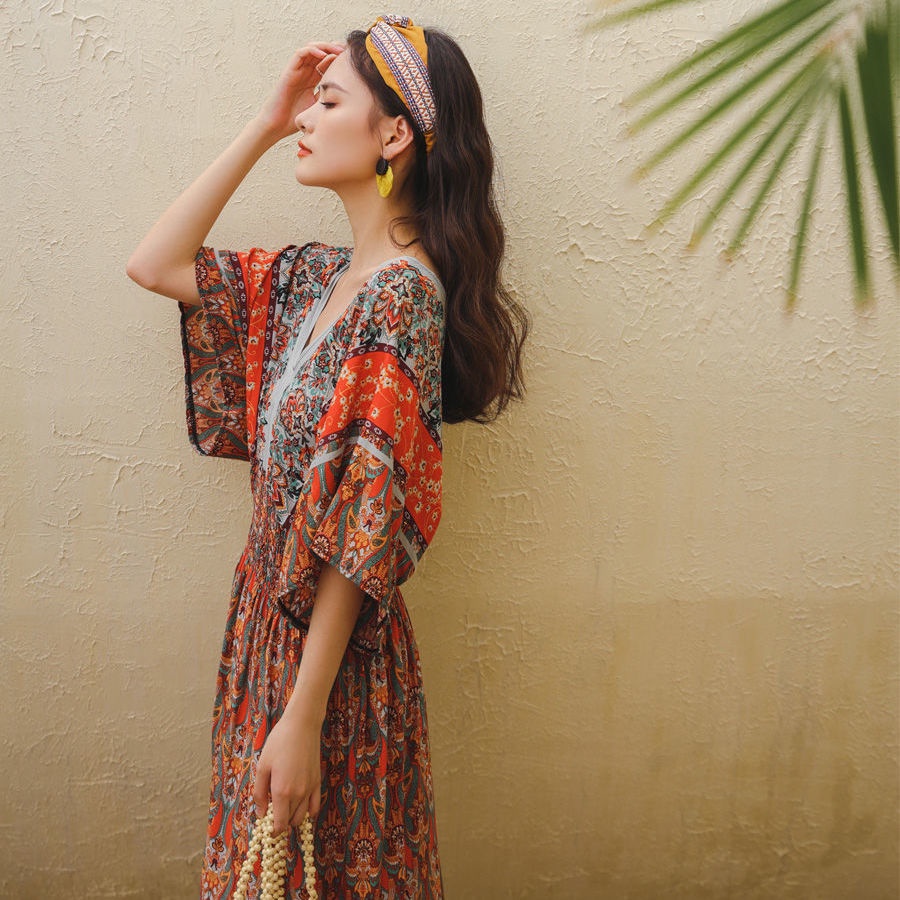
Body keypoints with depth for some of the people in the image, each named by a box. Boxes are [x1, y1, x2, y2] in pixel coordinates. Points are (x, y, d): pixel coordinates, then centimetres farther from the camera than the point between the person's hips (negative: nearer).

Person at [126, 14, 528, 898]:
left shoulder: (402, 293, -21)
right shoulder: (315, 274, 4)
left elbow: (363, 530, -23)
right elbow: (154, 264, 11)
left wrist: (303, 718, -21)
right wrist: (263, 125, 5)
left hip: (332, 642, -8)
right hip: (271, 611, 8)